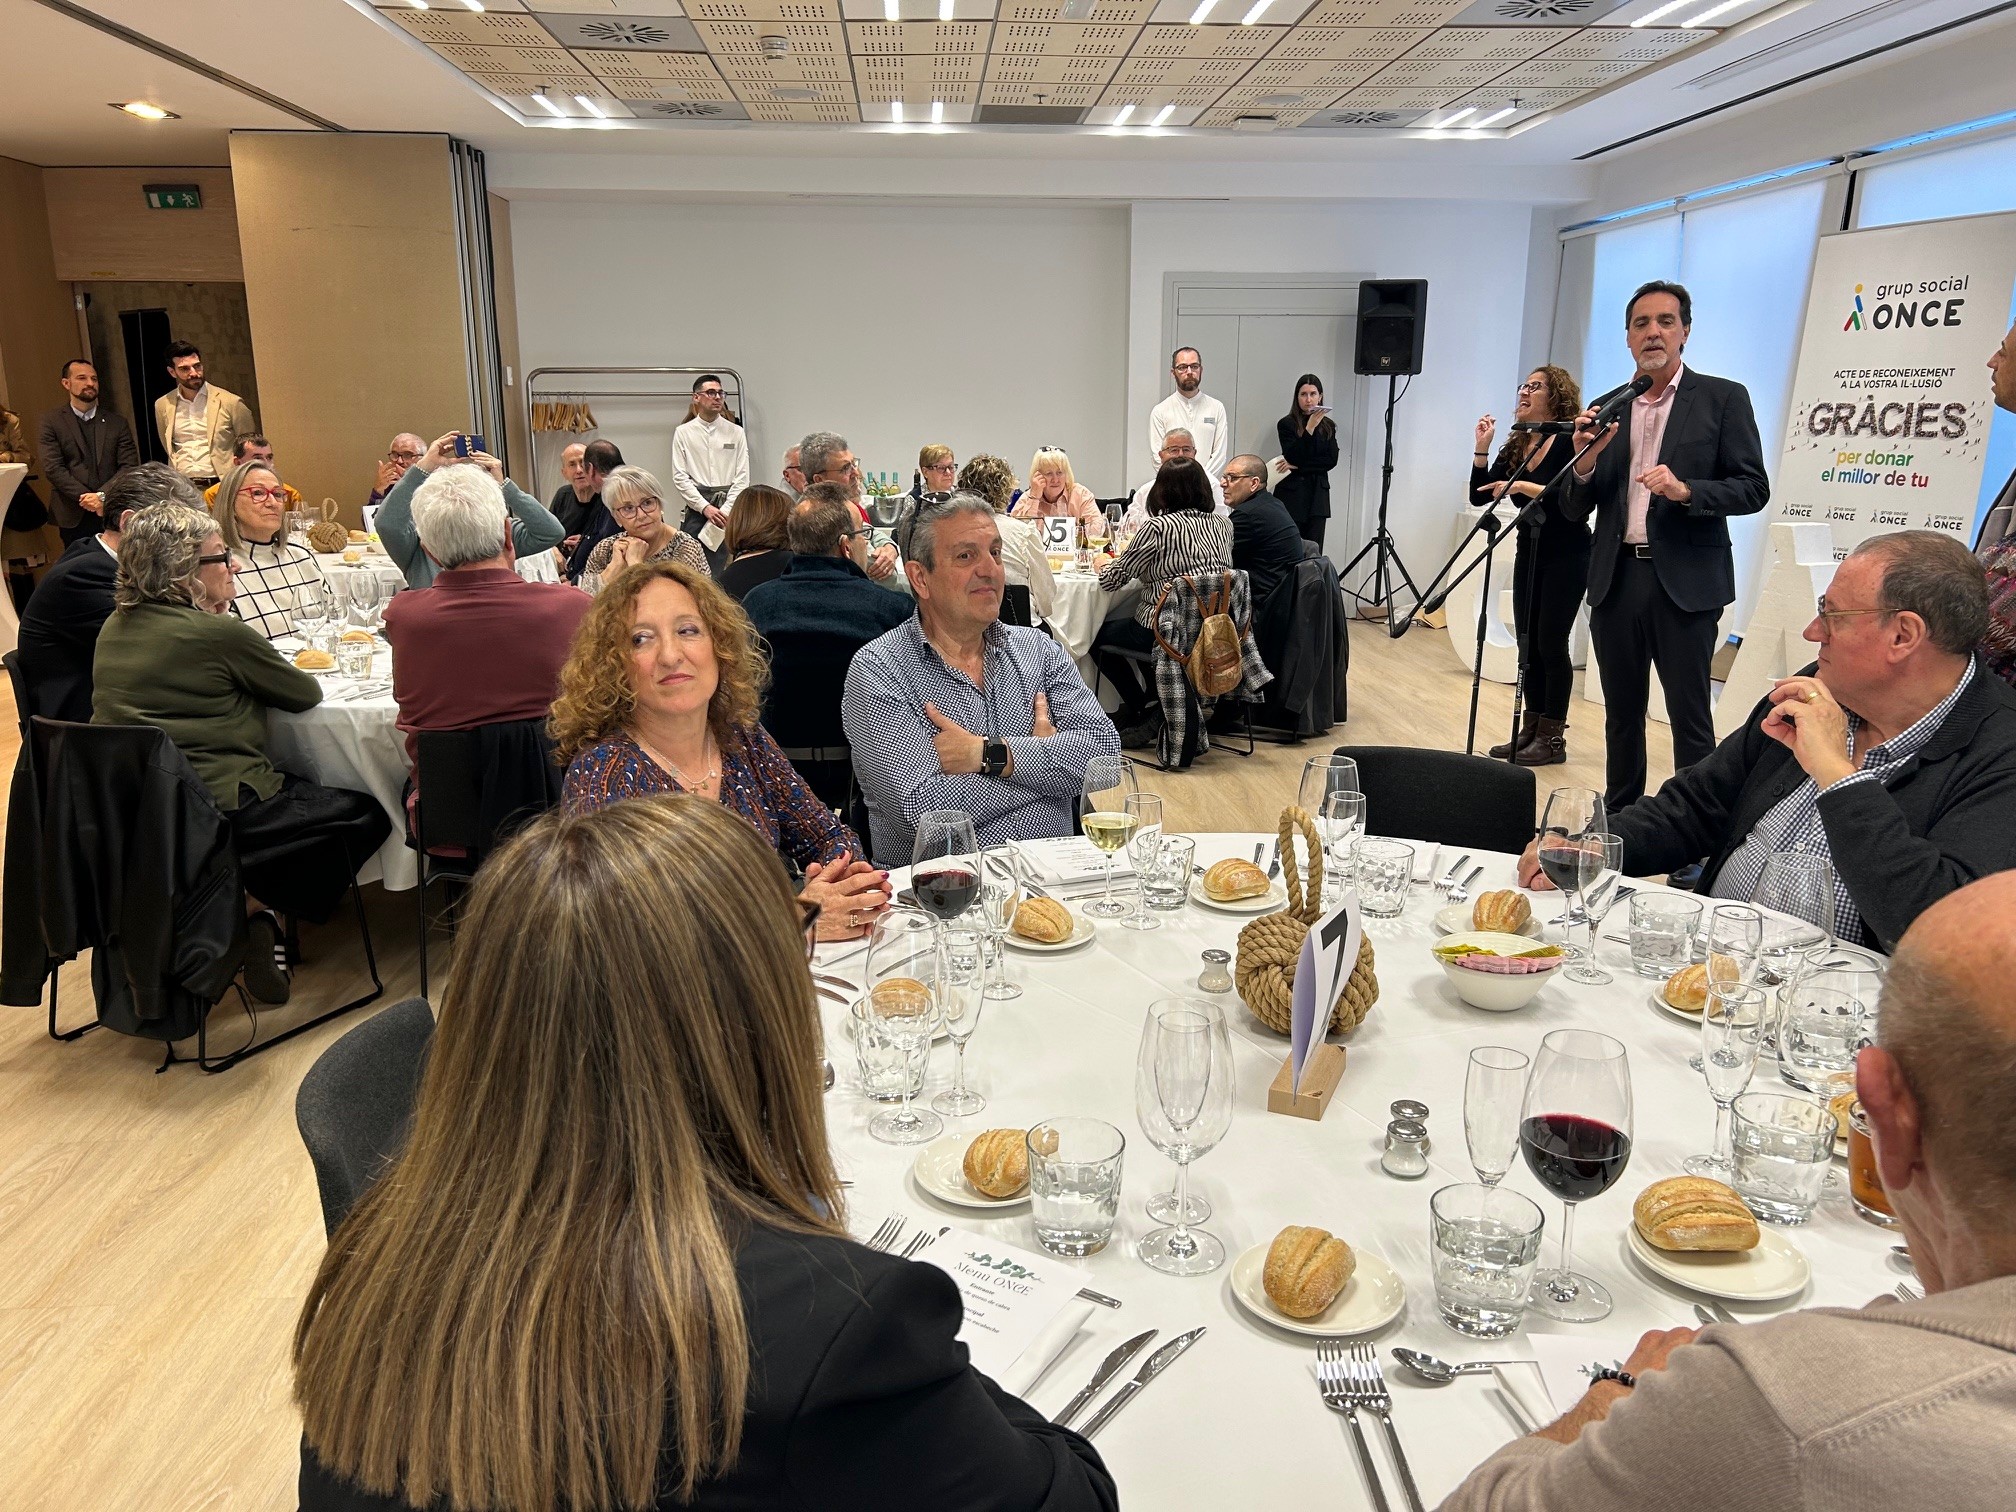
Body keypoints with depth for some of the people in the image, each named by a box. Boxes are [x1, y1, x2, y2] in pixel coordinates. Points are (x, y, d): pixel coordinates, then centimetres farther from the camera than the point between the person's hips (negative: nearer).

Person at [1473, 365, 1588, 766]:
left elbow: (1571, 499, -25)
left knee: (1551, 643, -6)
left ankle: (1553, 738, 2)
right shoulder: (1516, 447, 7)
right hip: (1529, 552, 7)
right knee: (1529, 643, 7)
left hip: (1567, 556, -7)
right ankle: (1530, 731, 14)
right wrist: (1482, 447, -5)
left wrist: (1524, 487, -29)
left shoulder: (1568, 442, -12)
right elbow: (1480, 496, 3)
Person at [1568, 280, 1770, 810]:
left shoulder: (1722, 398, 1)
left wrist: (1686, 490, -20)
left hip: (1684, 582, -4)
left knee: (1690, 718, -1)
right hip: (1616, 581, 4)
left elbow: (1753, 488, -4)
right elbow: (1576, 511, 10)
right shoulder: (1606, 410, 12)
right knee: (1621, 715, 13)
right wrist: (1585, 462, -9)